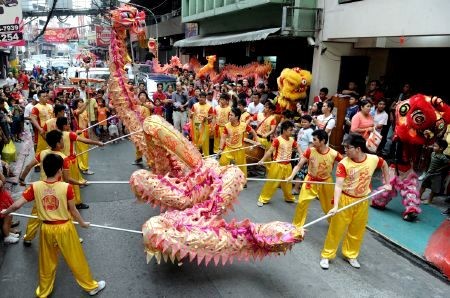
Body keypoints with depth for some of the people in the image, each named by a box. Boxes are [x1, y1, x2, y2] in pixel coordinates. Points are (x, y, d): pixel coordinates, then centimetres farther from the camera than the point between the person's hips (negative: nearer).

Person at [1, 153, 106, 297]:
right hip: (64, 228, -3)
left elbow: (17, 205, -7)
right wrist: (83, 223, 8)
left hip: (46, 229, 3)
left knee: (47, 262, 23)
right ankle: (91, 286, 32)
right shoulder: (66, 187, -19)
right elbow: (73, 211, -9)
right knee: (76, 259, 14)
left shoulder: (35, 187, -12)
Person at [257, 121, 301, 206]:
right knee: (272, 182, 2)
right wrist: (262, 160, -28)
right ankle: (263, 199, 15)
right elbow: (270, 151, -19)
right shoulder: (277, 140, -17)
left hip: (288, 165, 6)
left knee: (287, 183, 20)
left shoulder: (292, 140, 2)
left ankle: (289, 198, 40)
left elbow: (298, 147, 8)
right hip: (277, 165, -5)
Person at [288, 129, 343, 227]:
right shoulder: (310, 151, -20)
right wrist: (291, 176, -32)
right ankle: (296, 225, 14)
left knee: (329, 205, 17)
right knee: (302, 202, -7)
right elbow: (299, 165, -18)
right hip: (311, 180, 0)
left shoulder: (334, 154, -22)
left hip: (326, 182, 0)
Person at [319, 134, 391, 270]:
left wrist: (387, 183, 14)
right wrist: (335, 205, -36)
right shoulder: (343, 163, -21)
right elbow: (338, 185, -27)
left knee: (357, 231, 16)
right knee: (336, 229, 6)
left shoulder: (373, 159, -12)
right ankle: (326, 255, 22)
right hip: (345, 200, -3)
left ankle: (351, 255, 37)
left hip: (362, 201, 3)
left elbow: (384, 165, 13)